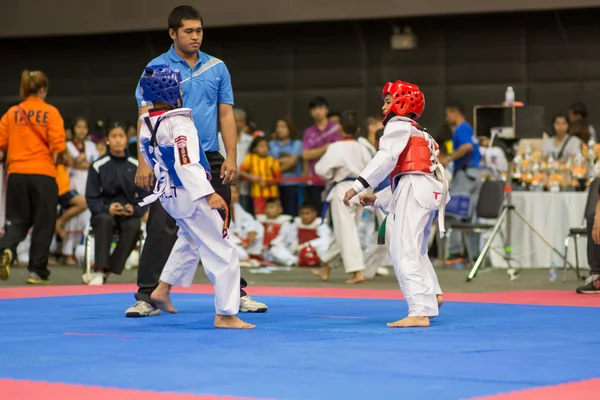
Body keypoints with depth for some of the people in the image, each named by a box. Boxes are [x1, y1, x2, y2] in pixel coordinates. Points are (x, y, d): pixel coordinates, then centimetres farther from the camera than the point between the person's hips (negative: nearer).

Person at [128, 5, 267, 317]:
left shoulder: (217, 68, 7)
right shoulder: (157, 68, -2)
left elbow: (226, 115, 7)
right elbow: (145, 117, -6)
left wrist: (231, 158, -2)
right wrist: (144, 162, -14)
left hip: (209, 159, 3)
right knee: (161, 230, -6)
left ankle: (236, 294, 18)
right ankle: (147, 298, 1)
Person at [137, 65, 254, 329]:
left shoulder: (146, 127, 5)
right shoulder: (179, 122, -20)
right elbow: (187, 163, -29)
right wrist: (208, 194, -34)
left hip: (167, 195, 9)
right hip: (189, 195, -9)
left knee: (189, 239, 34)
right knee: (222, 253, -2)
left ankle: (163, 289, 33)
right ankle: (225, 315, -2)